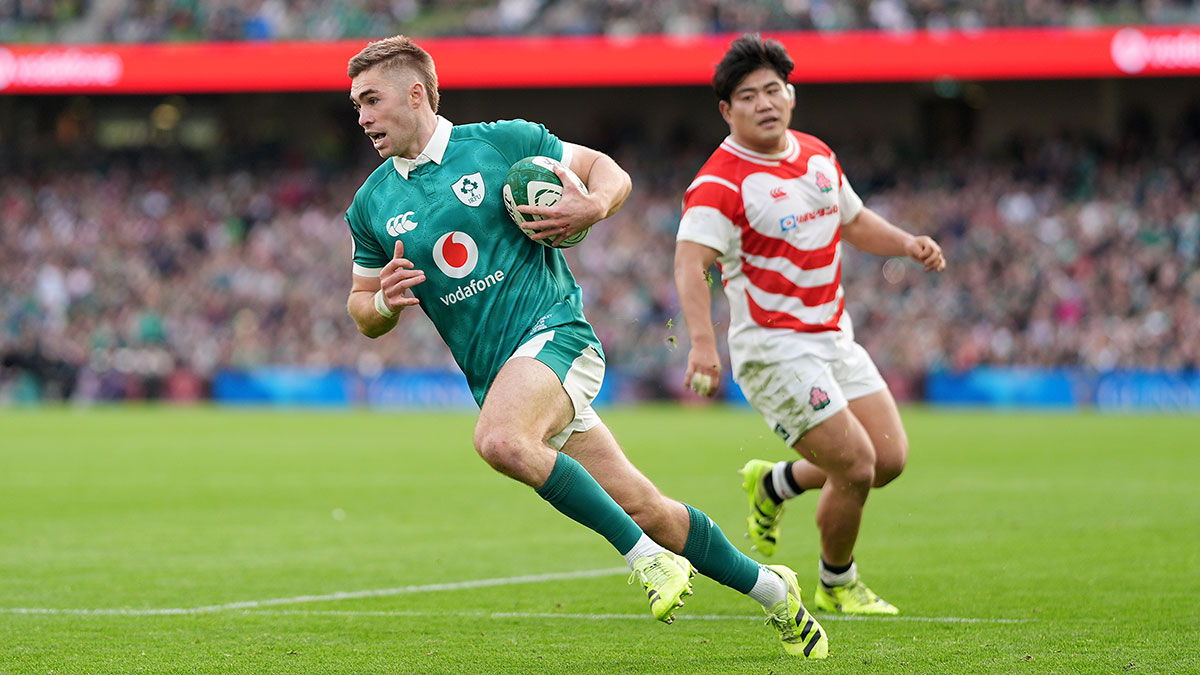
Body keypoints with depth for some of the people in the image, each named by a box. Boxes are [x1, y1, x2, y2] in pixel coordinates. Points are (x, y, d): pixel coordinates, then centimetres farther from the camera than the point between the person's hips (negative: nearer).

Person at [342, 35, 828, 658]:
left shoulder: (503, 142, -1)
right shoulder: (371, 205, 9)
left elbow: (608, 170, 9)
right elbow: (362, 310, 18)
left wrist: (592, 207, -13)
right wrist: (385, 301, -6)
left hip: (553, 332, -4)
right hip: (494, 373, 4)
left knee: (500, 440, -35)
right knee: (642, 510, 1)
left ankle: (647, 556, -23)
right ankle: (769, 588, 20)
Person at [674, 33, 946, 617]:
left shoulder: (818, 155, 9)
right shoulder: (720, 183, -17)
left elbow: (853, 220, 25)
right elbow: (690, 263, -30)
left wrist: (907, 243, 6)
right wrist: (702, 343, -44)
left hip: (833, 337, 8)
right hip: (774, 349, -8)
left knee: (890, 458, 4)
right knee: (856, 466, -12)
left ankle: (774, 484, 30)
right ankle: (837, 587, 14)